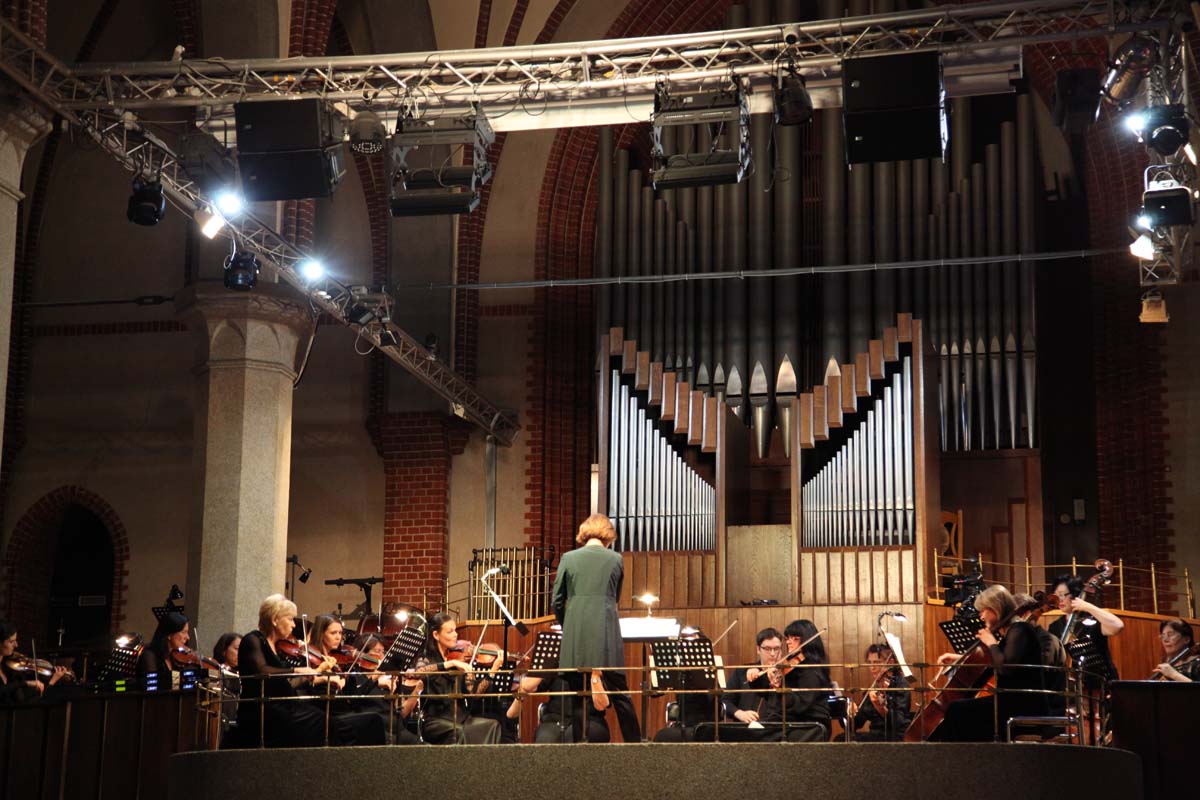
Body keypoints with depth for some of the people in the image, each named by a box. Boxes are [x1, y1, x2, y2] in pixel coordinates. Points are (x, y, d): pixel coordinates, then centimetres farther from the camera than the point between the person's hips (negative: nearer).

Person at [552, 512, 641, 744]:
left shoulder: (568, 558, 4)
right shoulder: (615, 560, 7)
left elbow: (557, 602, 6)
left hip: (575, 637, 0)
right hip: (607, 636, 0)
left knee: (576, 693, 6)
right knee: (619, 692, 7)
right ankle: (634, 743, 6)